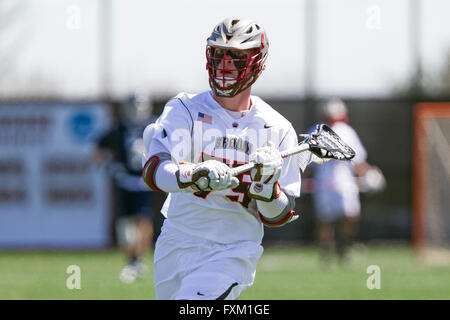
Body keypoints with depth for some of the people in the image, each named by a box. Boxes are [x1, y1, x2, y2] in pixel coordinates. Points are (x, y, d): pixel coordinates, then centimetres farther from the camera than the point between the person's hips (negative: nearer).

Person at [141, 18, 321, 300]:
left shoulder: (278, 130, -3)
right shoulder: (185, 110, -5)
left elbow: (278, 217, -3)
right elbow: (153, 170, -25)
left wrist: (267, 183, -25)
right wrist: (195, 174, -45)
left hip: (231, 254, -2)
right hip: (175, 246, 2)